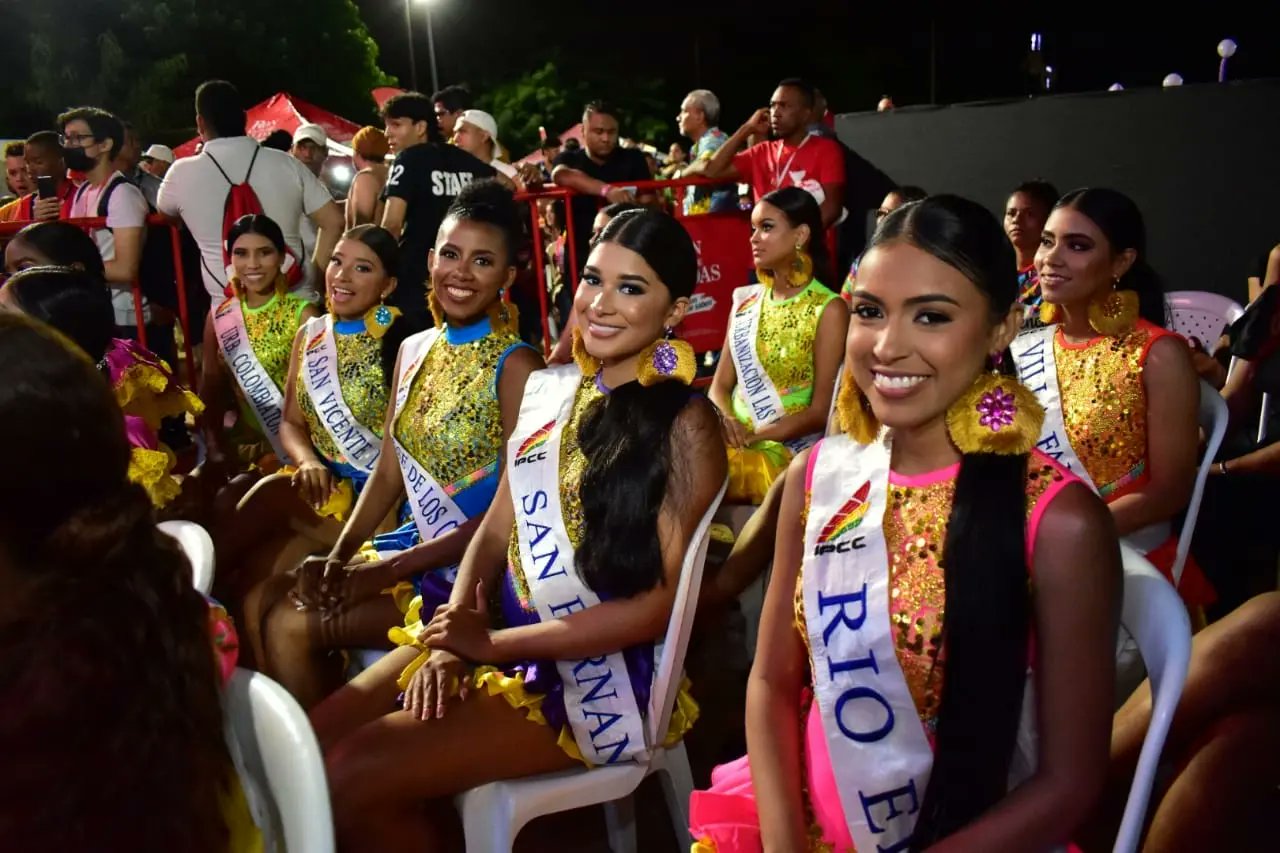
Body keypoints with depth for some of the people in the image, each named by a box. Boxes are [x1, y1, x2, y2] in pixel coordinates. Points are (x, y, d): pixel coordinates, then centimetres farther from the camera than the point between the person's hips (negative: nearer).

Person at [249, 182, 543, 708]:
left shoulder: (516, 366, -15)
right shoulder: (413, 350, 8)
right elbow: (388, 474, 9)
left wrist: (387, 571, -17)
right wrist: (338, 555, -7)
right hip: (418, 546, 7)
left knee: (293, 626, -13)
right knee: (264, 598, 0)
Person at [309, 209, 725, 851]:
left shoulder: (686, 426, -13)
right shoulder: (546, 389, 7)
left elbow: (663, 604, -16)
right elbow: (495, 529, 9)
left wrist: (493, 643, -16)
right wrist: (452, 637, -9)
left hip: (602, 674, -6)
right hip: (499, 637, 7)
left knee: (356, 778, -14)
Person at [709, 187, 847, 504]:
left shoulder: (828, 309, -5)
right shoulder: (745, 300, 12)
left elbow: (821, 411, -9)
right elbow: (720, 384, 10)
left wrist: (753, 436, -20)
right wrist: (723, 419, -13)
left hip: (789, 451, -5)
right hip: (733, 442, 5)